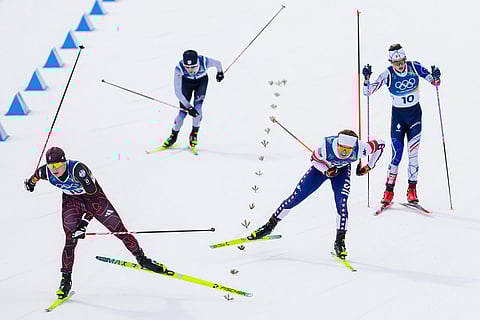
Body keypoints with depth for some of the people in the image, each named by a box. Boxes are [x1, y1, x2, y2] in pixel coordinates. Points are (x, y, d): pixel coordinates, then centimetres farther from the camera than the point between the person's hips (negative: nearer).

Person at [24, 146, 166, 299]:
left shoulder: (77, 169, -38)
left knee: (118, 229, -5)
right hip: (71, 200, 3)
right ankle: (66, 279, -2)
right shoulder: (46, 172, -22)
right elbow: (37, 173, 6)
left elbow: (93, 197, -37)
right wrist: (31, 181, 29)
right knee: (70, 240, -12)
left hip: (93, 195, -3)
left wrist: (84, 223, -43)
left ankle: (142, 259, 11)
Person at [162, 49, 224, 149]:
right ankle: (173, 136, 17)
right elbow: (178, 92, -32)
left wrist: (220, 72, 9)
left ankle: (194, 133, 7)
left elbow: (218, 63, -12)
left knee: (197, 109, -17)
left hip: (202, 81, 0)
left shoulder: (204, 62, -37)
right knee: (183, 111, -7)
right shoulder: (179, 68, -38)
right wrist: (189, 107, -36)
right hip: (186, 82, 0)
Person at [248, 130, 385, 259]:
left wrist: (369, 166, -11)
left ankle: (340, 241, -4)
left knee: (341, 203, -19)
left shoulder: (359, 149, -38)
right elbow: (314, 158, -16)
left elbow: (380, 144, -19)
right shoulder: (326, 147, -39)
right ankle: (270, 225, 14)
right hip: (323, 166, 0)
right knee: (296, 197, -1)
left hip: (342, 170, 1)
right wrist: (326, 171, -31)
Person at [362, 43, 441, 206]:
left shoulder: (415, 67, -10)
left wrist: (436, 77, -23)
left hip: (415, 113, 1)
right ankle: (389, 190, 6)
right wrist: (366, 78, -30)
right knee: (396, 154, -6)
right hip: (398, 115, -1)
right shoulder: (388, 74, -12)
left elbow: (434, 82, -1)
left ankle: (412, 189, 0)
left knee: (413, 152, -8)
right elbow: (368, 92, -12)